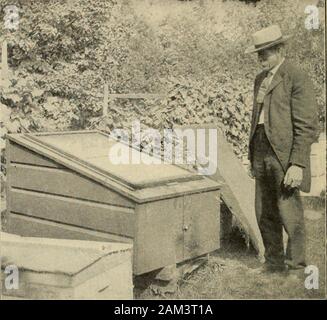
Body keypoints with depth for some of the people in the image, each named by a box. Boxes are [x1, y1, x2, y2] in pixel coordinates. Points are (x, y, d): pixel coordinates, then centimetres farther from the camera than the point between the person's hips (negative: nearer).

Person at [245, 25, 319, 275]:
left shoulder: (297, 78, -9)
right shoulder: (261, 79, 16)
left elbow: (307, 126, -13)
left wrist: (297, 164, -18)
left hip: (285, 154, -8)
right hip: (262, 153, 8)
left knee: (289, 212, -2)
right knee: (265, 214, 13)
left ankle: (296, 266, 13)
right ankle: (273, 263, 27)